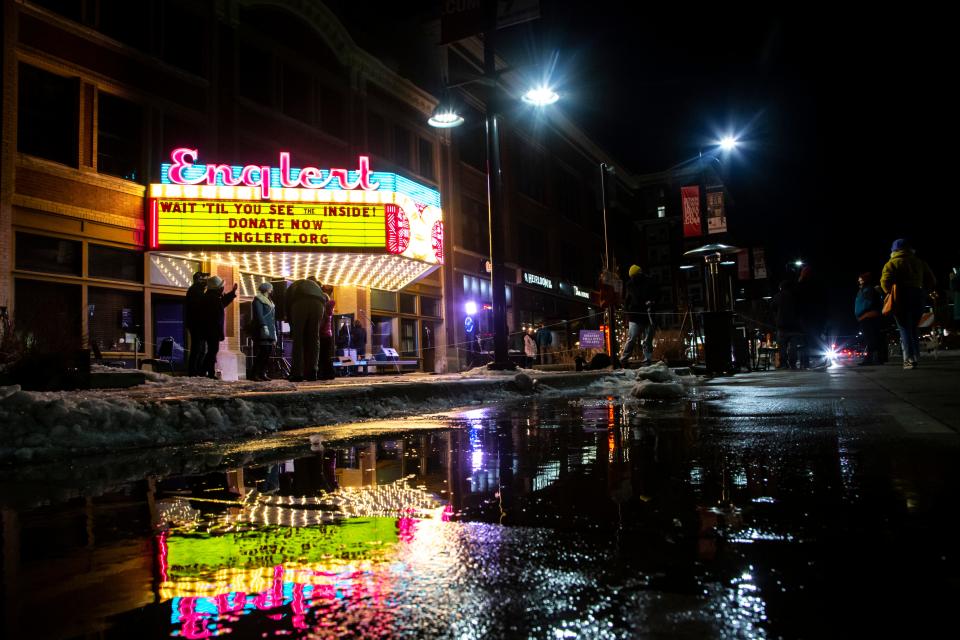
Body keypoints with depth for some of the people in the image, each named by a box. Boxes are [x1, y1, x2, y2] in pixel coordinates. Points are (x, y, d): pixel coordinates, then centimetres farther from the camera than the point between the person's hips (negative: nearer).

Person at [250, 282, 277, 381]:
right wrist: (264, 326, -23)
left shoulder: (270, 302, 27)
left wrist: (275, 333, 22)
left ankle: (262, 373, 2)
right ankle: (254, 374, -15)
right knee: (263, 351, -16)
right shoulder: (258, 300, 2)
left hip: (270, 332, 8)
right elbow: (259, 314, -12)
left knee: (269, 351, -1)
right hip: (261, 331, -8)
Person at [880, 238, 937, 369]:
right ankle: (916, 358, 12)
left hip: (902, 296, -5)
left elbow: (885, 281, -13)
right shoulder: (920, 262, 17)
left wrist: (890, 293, 3)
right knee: (913, 328, 16)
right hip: (918, 295, 5)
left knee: (905, 329, -5)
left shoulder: (892, 263, 1)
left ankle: (909, 359, -15)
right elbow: (932, 281, 15)